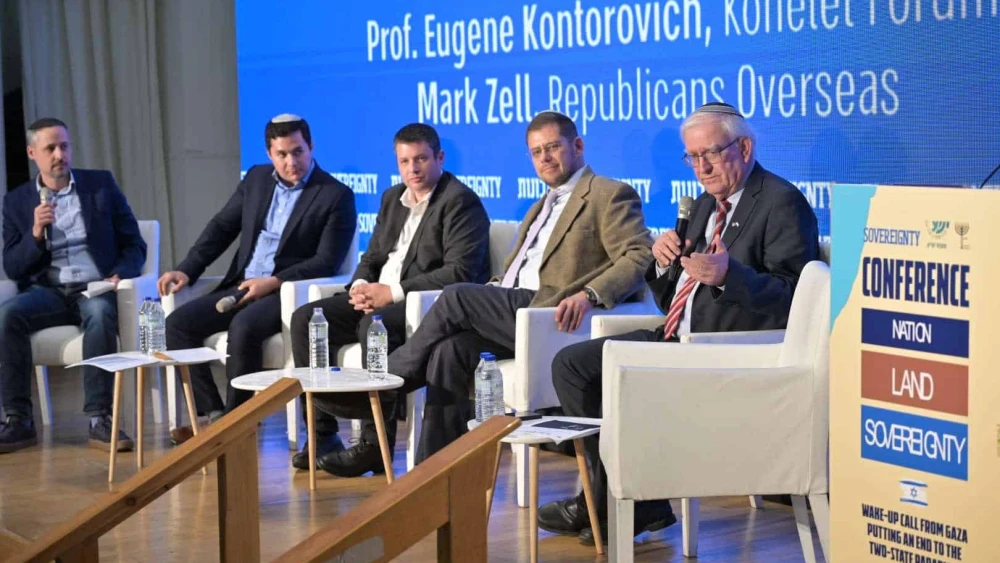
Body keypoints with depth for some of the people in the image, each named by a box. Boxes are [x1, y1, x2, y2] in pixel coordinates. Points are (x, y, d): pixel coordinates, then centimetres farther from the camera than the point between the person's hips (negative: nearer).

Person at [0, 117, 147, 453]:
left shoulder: (101, 184, 9)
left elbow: (134, 246, 8)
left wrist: (119, 275, -14)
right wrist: (36, 233, -13)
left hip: (95, 288, -2)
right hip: (47, 291, 2)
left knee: (100, 314, -37)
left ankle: (100, 419, -36)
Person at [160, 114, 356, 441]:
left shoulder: (336, 196, -4)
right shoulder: (256, 179, 13)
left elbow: (326, 262, -10)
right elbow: (221, 228, 17)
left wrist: (274, 282, -20)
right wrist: (186, 270, 4)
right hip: (241, 286, 6)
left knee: (244, 327, -35)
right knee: (178, 322, -14)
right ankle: (213, 413, -12)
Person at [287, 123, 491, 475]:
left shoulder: (460, 202, -8)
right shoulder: (392, 199, 18)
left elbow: (461, 272, -19)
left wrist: (393, 292, -22)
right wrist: (361, 286, -3)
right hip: (379, 298, 8)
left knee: (375, 325, -37)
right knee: (305, 319, -9)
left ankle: (375, 443, -28)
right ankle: (323, 432, -9)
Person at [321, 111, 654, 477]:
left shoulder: (611, 196, 2)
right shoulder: (541, 208, 31)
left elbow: (639, 256, -13)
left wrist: (589, 294, -28)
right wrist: (488, 296, 8)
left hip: (552, 317, -8)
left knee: (456, 297, -20)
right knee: (451, 349, -20)